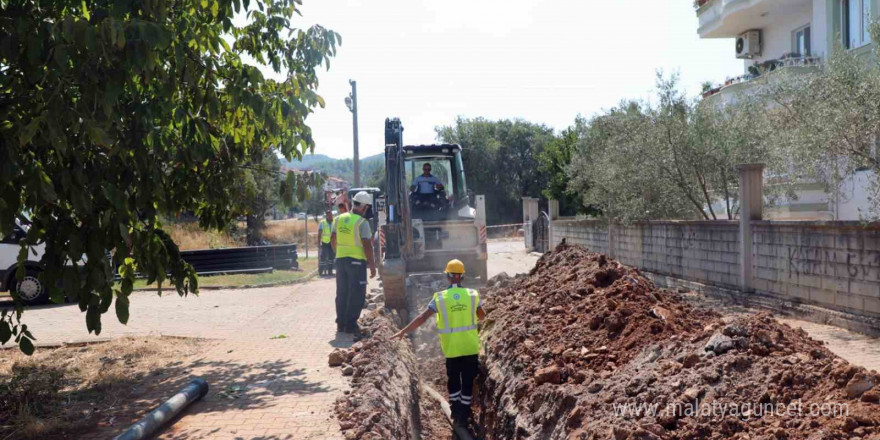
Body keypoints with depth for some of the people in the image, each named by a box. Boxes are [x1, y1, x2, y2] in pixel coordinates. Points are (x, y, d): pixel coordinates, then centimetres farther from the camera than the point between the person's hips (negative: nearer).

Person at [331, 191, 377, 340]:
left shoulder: (339, 219, 6)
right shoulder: (362, 223, -14)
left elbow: (333, 240, 13)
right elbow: (367, 245, -16)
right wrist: (372, 265, -11)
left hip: (341, 260, 6)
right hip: (357, 261, -6)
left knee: (342, 293, 14)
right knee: (356, 294, 0)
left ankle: (341, 323, 20)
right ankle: (350, 325, -3)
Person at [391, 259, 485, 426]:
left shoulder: (440, 298, -9)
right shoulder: (472, 294, -4)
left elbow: (422, 318, -11)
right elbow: (481, 316, 10)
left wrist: (403, 332, -5)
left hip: (452, 348, 0)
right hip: (470, 347, 1)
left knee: (453, 380, 19)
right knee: (467, 381, 11)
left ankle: (456, 412, 25)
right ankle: (464, 415, 14)